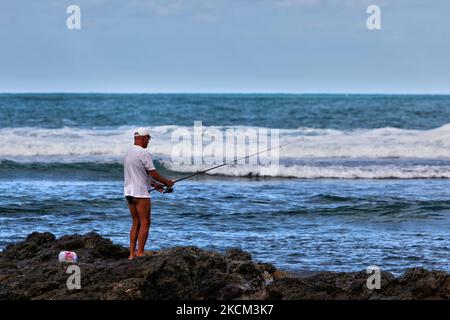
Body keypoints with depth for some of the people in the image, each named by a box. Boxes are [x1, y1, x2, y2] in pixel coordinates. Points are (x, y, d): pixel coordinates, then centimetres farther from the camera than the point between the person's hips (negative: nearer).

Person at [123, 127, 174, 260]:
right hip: (140, 193, -9)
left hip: (129, 192, 9)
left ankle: (132, 254, 10)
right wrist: (167, 182, 2)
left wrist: (154, 184, 23)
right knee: (145, 223, -4)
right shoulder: (144, 153, -14)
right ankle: (140, 253, -8)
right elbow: (153, 173, -13)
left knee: (136, 223, 13)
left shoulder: (128, 152, 14)